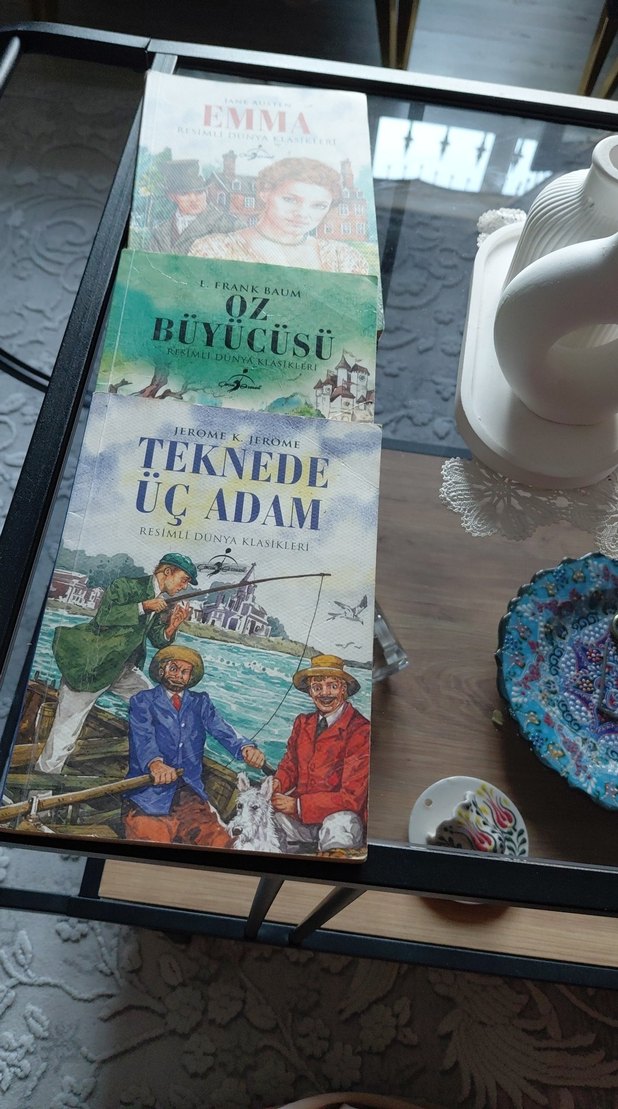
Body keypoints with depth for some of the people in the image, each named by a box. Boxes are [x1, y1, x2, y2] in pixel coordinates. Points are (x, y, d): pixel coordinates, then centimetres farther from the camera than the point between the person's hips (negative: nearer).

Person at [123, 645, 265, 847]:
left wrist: (246, 748, -23)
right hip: (150, 795, -3)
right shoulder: (142, 701, 7)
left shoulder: (200, 702, 15)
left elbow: (222, 730, -1)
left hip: (191, 794, 4)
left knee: (221, 843, -10)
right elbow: (143, 738, -12)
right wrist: (155, 763, -34)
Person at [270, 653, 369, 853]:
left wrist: (297, 805, -19)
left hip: (339, 816, -6)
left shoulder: (361, 731, -12)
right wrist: (278, 782, -8)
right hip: (298, 815, 6)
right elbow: (290, 764, 17)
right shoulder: (303, 723, 7)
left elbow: (352, 796, -15)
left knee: (337, 827, -38)